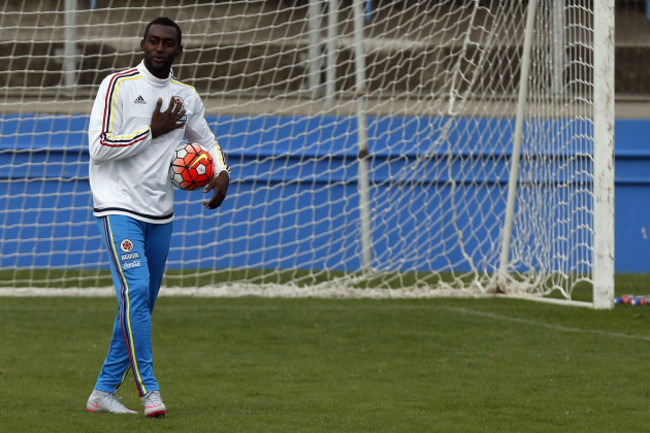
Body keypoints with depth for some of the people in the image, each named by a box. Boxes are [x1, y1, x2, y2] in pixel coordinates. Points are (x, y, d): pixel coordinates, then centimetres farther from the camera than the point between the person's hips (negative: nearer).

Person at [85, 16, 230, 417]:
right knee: (135, 292, -19)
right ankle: (149, 390, -19)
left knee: (142, 303, 7)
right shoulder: (118, 85, -7)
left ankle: (104, 391, 15)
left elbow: (206, 140, 26)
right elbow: (99, 147, -14)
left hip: (160, 213, 6)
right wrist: (153, 131, -14)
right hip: (120, 207, -6)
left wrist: (222, 173, 6)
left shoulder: (187, 96, 10)